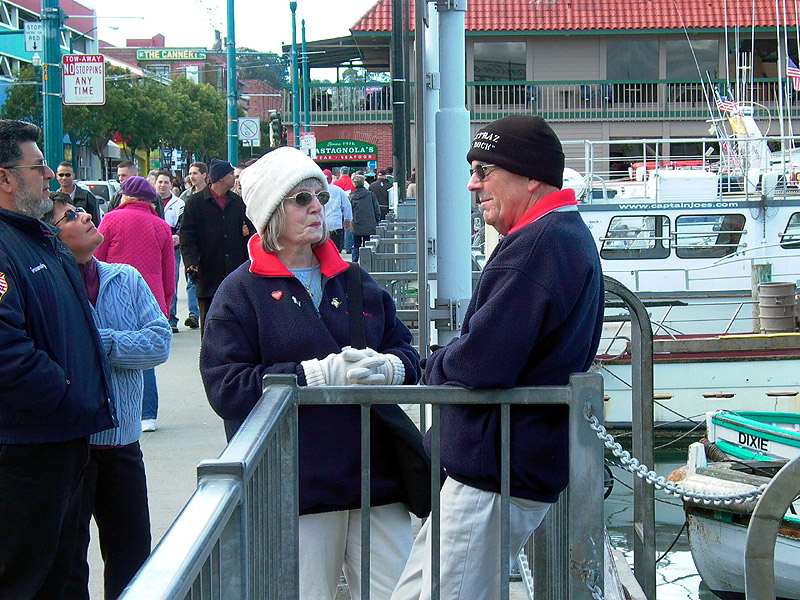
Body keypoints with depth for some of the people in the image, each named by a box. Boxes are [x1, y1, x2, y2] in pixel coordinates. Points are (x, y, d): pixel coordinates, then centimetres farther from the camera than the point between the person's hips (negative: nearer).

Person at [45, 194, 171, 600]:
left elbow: (160, 342, -6)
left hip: (122, 441, 5)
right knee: (68, 566, 7)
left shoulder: (126, 279, 4)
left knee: (133, 558, 15)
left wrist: (100, 343, -17)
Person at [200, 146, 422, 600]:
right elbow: (226, 388, -11)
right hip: (299, 489, -4)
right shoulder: (241, 292, 0)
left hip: (376, 477, 4)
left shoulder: (355, 282, 15)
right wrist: (322, 373, -19)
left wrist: (387, 368, -12)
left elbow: (406, 351, 14)